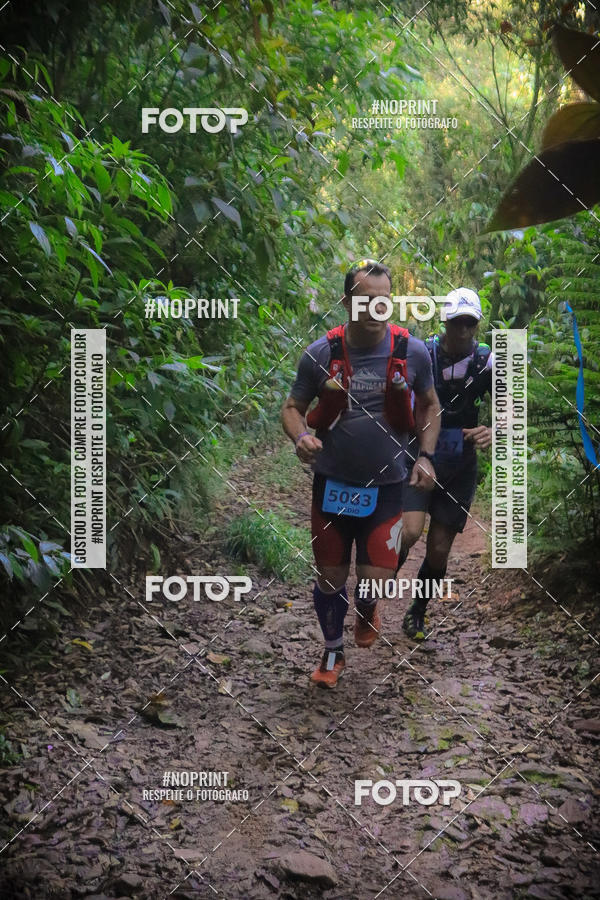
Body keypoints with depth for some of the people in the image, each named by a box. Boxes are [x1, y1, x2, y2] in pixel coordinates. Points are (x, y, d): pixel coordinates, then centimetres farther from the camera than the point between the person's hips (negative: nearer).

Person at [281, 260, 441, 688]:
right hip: (332, 484, 0)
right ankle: (333, 652, 36)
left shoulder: (412, 352, -7)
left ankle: (366, 610, 33)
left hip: (387, 487, 0)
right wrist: (301, 437, -21)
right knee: (330, 578, 10)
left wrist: (426, 455, -3)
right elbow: (293, 407, 1)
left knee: (377, 580, -7)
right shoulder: (320, 353, -10)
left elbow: (430, 406, 9)